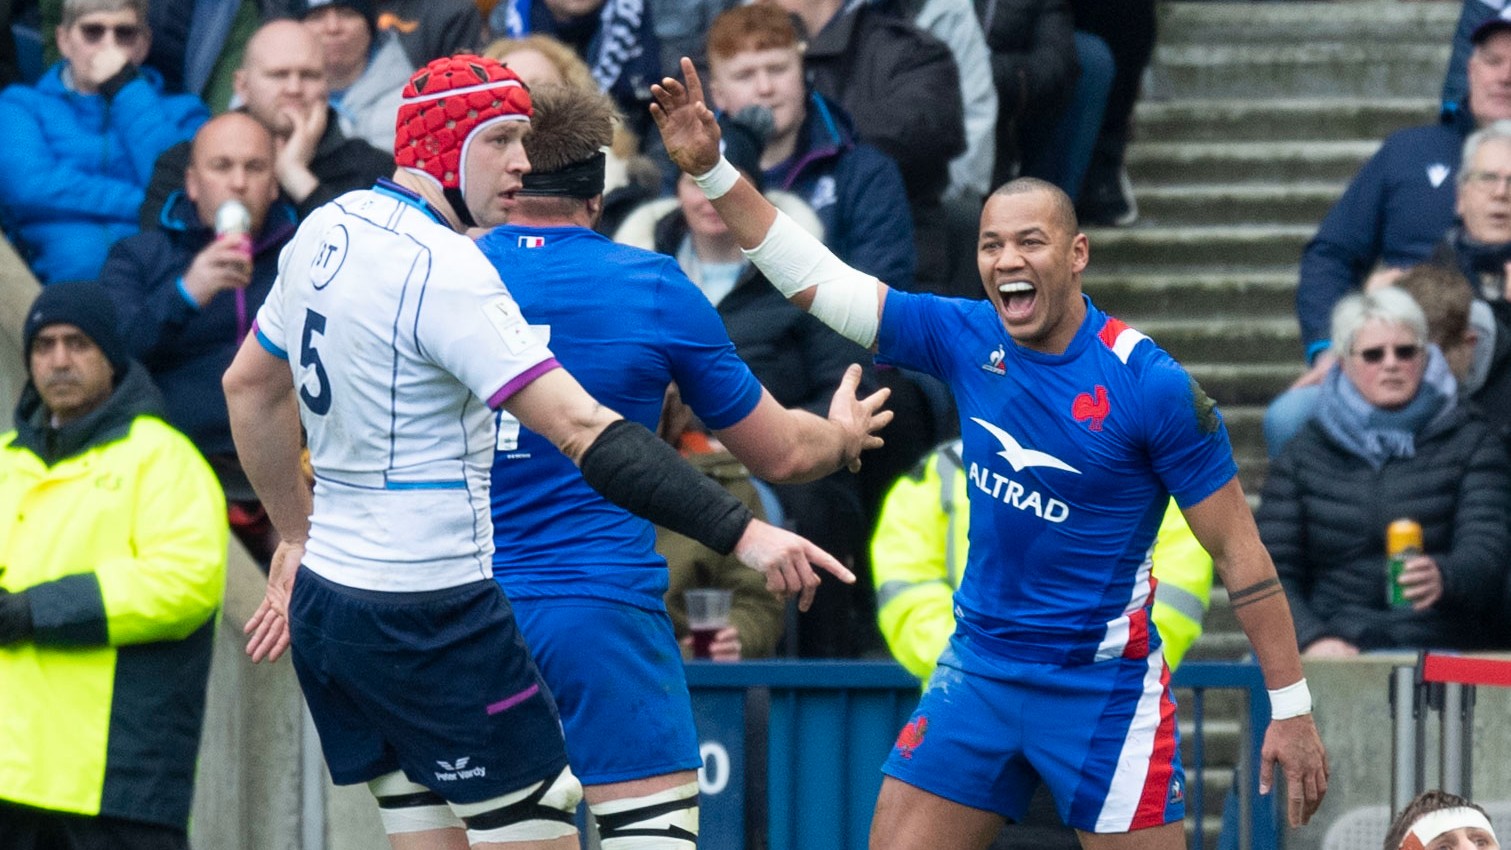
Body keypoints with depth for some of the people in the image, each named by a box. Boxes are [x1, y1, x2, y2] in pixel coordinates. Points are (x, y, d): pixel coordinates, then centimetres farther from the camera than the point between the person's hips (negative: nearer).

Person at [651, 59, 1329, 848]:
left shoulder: (1151, 385, -15)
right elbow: (812, 277, 3)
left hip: (1103, 686, -5)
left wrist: (1291, 708, -12)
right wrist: (711, 170, -6)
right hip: (979, 666, 5)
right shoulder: (966, 340, -2)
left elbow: (1239, 550, -11)